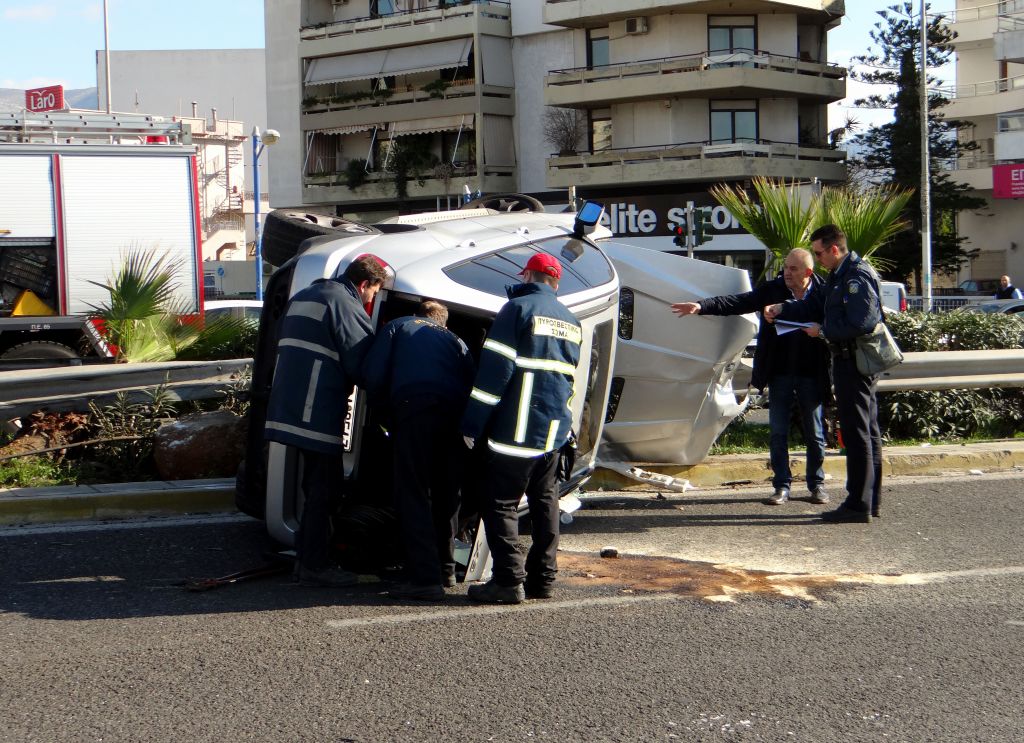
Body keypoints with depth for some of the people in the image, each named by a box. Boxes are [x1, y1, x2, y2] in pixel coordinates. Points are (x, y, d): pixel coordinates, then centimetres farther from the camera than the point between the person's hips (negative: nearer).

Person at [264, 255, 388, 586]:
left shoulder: (301, 297, 18)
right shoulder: (345, 304, -12)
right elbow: (361, 366, -14)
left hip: (289, 407, 9)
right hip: (319, 414, -9)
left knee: (315, 485, 18)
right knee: (322, 488, -2)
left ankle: (307, 558, 23)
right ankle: (315, 566, 1)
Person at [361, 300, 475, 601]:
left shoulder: (398, 327, 24)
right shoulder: (455, 341, 33)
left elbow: (372, 374, 10)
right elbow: (472, 383, 18)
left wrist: (385, 407, 25)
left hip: (414, 409, -4)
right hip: (455, 415, 4)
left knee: (413, 494, -6)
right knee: (447, 496, 17)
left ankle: (425, 577, -15)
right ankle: (445, 570, 23)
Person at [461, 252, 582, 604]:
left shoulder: (518, 308, -7)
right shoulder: (571, 322, 16)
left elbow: (494, 370, -13)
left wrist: (473, 423, -11)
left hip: (517, 429, -7)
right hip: (556, 429, 7)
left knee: (501, 503, -2)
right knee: (544, 500, 16)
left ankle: (508, 581, -5)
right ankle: (542, 578, 18)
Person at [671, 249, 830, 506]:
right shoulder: (773, 290, -1)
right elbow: (738, 302, -8)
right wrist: (702, 306, -19)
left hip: (811, 377, -2)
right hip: (780, 375, 2)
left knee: (814, 435, 10)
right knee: (777, 433, 5)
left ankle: (817, 485, 23)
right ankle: (782, 486, 13)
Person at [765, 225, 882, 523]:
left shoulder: (858, 277, -19)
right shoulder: (839, 276, 15)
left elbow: (859, 324, -25)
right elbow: (816, 305, 21)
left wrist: (823, 330, -15)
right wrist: (782, 309, 9)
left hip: (854, 363, -11)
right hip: (852, 361, 11)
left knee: (857, 433, -6)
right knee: (867, 431, 14)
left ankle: (858, 505, -2)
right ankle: (870, 500, 22)